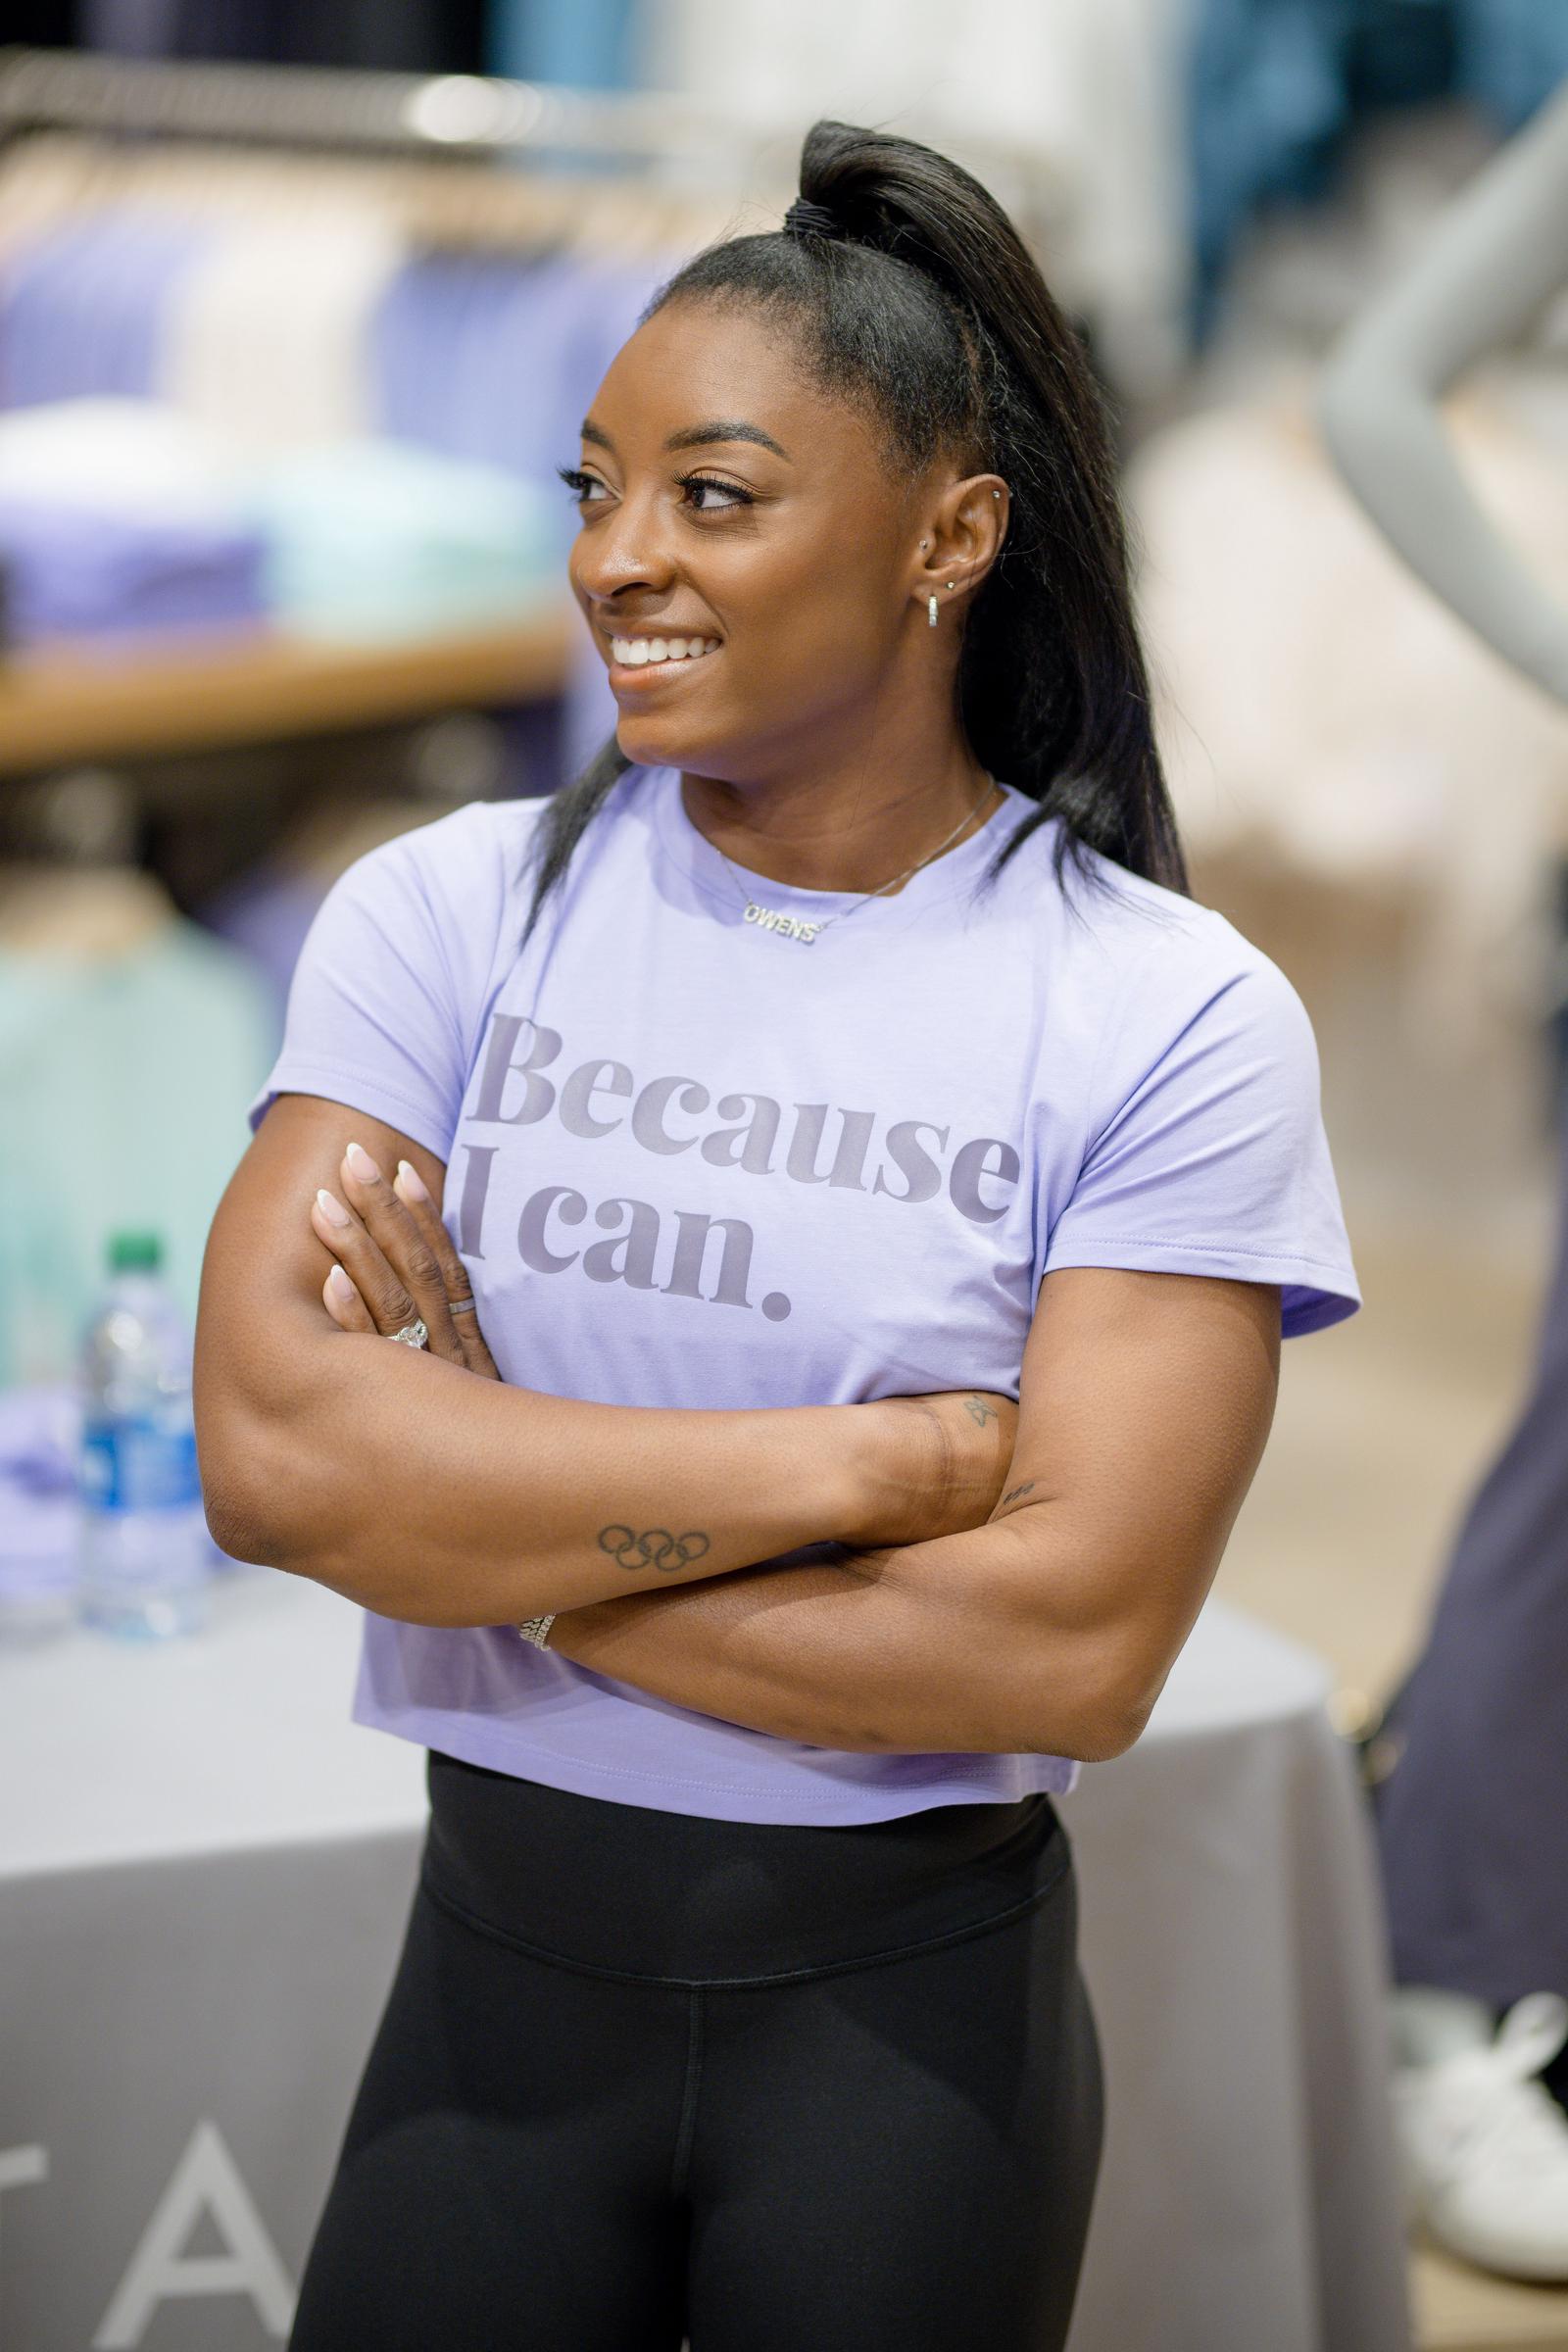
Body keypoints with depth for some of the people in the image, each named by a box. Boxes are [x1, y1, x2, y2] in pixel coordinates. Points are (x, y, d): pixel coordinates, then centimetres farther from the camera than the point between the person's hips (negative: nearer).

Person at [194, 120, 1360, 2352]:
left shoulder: (1169, 1017, -10)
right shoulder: (451, 914, -4)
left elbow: (1073, 1641, -19)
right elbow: (270, 1451, -17)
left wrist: (494, 1530, -15)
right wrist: (861, 1457, -19)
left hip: (915, 2007, -1)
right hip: (500, 1972, 2)